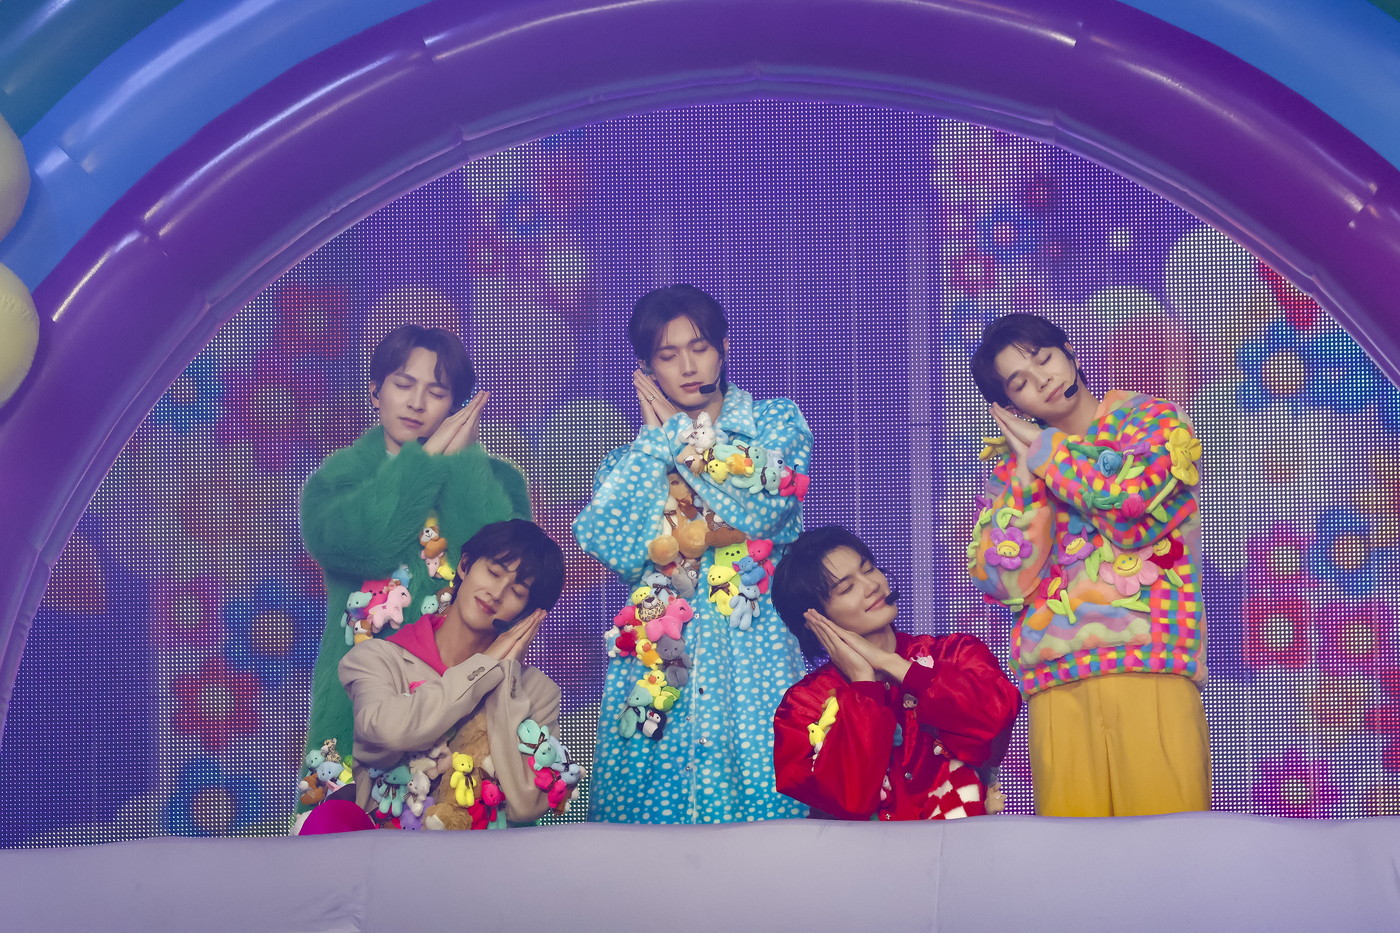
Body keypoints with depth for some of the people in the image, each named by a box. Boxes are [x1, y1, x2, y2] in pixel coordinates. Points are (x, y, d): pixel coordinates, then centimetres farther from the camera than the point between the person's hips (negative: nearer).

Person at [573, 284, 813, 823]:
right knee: (653, 796, -7)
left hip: (752, 645, -2)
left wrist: (678, 435, 1)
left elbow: (759, 508, -9)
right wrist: (658, 435, 2)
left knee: (757, 786, -12)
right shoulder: (632, 455, 15)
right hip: (659, 653, 2)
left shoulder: (777, 422, 10)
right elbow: (610, 543, -5)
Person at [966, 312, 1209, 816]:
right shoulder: (1013, 471, 17)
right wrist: (1028, 472, 2)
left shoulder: (1151, 421, 9)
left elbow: (1131, 503, -11)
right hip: (1056, 682, 3)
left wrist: (1045, 452, 2)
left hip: (1152, 666, -3)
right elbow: (1002, 581, 4)